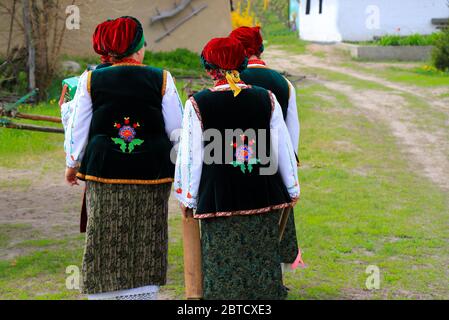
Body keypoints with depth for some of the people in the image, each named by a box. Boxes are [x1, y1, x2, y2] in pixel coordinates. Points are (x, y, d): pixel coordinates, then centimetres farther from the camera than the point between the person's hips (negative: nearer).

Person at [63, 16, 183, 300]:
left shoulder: (91, 80, -2)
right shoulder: (162, 79, -5)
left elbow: (77, 129, 3)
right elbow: (177, 129, -1)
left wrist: (72, 164, 18)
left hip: (103, 172, 1)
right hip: (152, 171, 0)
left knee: (106, 244, 10)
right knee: (146, 244, 11)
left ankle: (105, 292, 16)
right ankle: (143, 292, 18)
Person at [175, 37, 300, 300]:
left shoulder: (197, 105, -8)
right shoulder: (267, 99, 0)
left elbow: (191, 156, -5)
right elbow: (283, 149, 5)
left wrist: (188, 198, 6)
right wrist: (293, 189, 16)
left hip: (217, 197, -2)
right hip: (263, 197, 3)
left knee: (223, 267, 6)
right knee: (264, 259, 14)